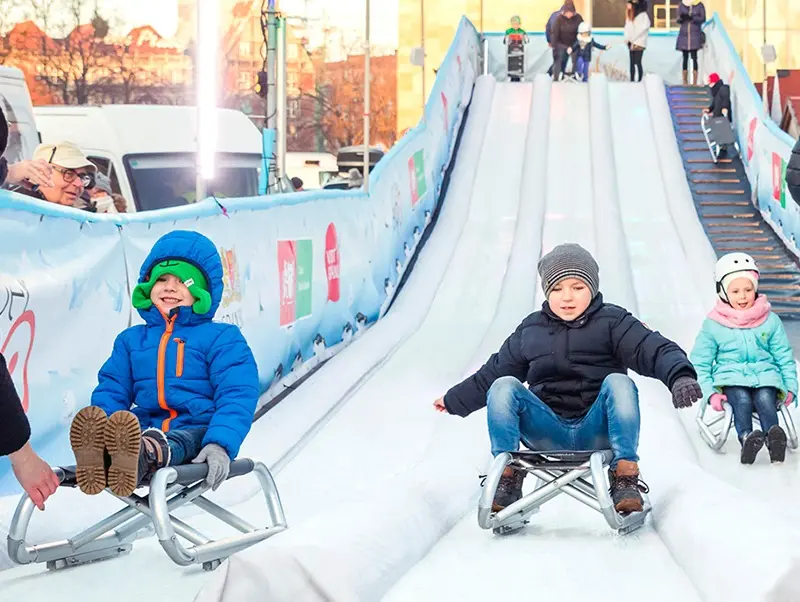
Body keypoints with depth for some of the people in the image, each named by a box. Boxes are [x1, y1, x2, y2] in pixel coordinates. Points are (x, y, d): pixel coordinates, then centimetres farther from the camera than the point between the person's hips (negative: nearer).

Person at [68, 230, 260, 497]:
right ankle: (99, 456, -69)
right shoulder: (131, 340, 23)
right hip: (145, 430, 3)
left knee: (170, 446, -40)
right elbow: (111, 392, 15)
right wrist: (99, 429, -10)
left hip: (196, 430, -3)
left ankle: (144, 456, -76)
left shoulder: (221, 337, 8)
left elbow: (237, 396, -5)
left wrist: (220, 444, -25)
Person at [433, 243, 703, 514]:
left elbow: (655, 350, -12)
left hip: (596, 430, -2)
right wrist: (454, 400, 33)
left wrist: (680, 376, -34)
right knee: (503, 387, -19)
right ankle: (506, 480, -15)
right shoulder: (530, 330, 13)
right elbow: (493, 372, 27)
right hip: (548, 434, 3)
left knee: (619, 383, -30)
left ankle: (625, 480, -26)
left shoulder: (612, 322, 2)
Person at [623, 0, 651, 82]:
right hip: (631, 42, 7)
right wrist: (627, 39, 0)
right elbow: (628, 28, 15)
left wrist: (633, 39, -14)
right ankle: (632, 80, 8)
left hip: (639, 43, -7)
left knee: (638, 62, -10)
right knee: (632, 63, 6)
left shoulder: (643, 15, -7)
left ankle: (639, 81, -8)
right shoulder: (630, 16, 15)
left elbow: (644, 28, -14)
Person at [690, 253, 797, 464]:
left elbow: (785, 358, 16)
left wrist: (790, 387, 1)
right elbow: (700, 363, 9)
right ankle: (746, 438, -60)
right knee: (742, 400, -35)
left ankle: (774, 439, -58)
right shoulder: (713, 325, 7)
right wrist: (710, 393, -6)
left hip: (765, 377, 1)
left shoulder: (770, 321, 11)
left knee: (764, 399, -33)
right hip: (731, 379, -1)